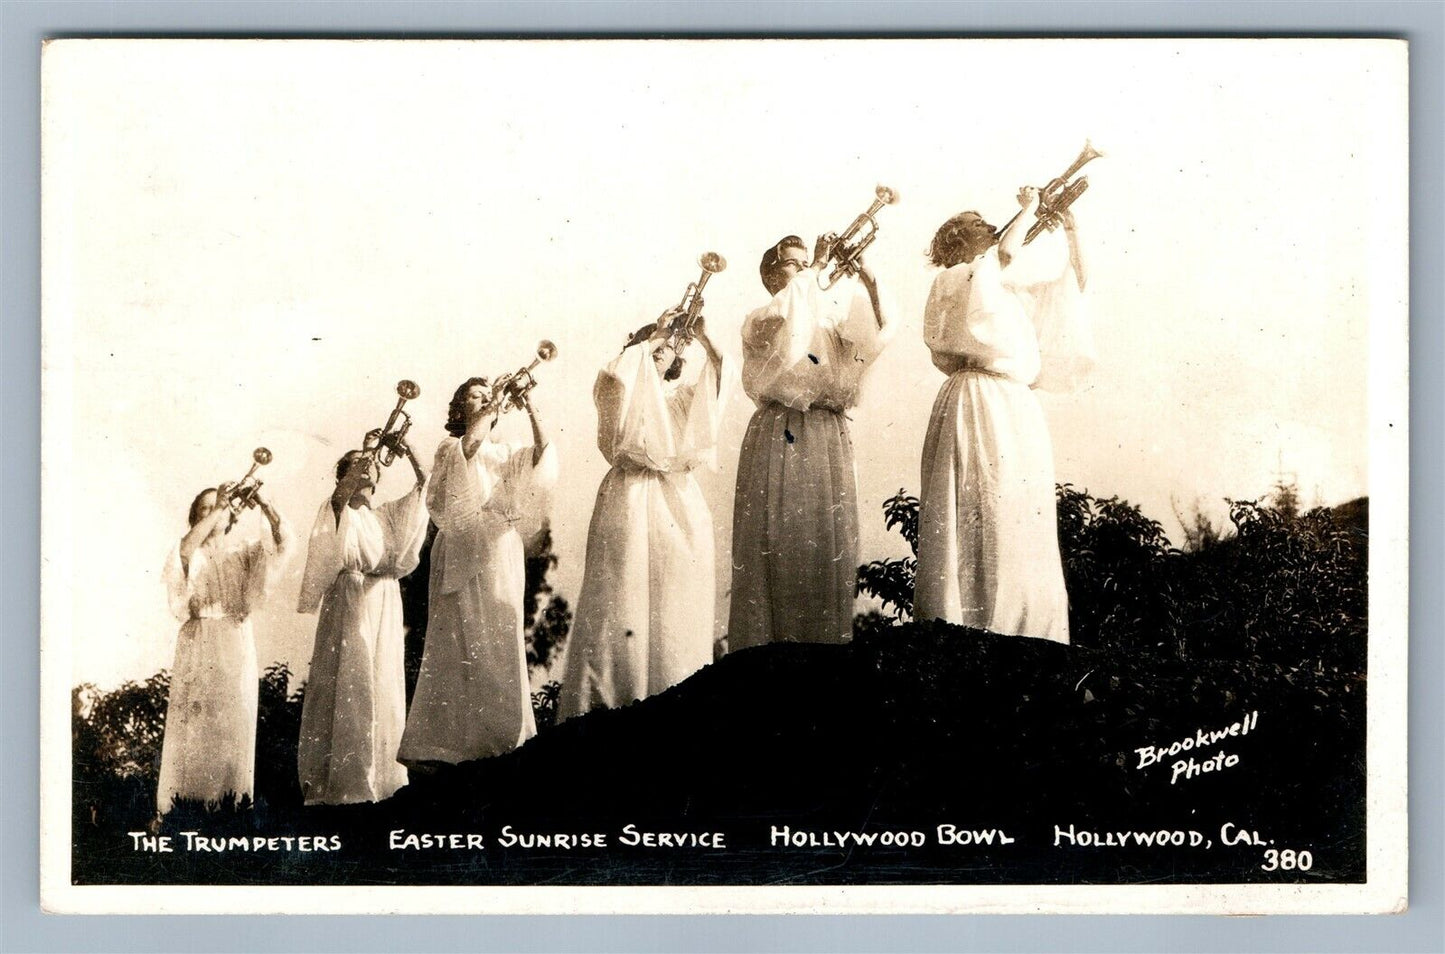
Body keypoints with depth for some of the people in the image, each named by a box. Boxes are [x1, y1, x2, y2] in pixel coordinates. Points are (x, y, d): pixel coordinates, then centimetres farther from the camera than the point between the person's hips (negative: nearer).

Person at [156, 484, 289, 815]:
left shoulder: (243, 546, 11)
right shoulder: (190, 550, 7)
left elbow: (283, 540, -6)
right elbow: (186, 548, -19)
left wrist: (265, 505, -21)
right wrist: (217, 508, -22)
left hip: (236, 639, 1)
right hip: (199, 639, -1)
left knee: (234, 716, -1)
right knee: (194, 716, -5)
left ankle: (229, 795, 3)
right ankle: (187, 796, -4)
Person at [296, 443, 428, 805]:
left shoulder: (384, 516, 18)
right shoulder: (339, 512, 4)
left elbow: (422, 483, 8)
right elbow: (341, 494, -19)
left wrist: (409, 454, -6)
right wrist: (366, 452, -22)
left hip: (384, 606, 6)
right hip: (349, 602, -6)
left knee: (384, 688, 4)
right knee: (348, 685, -11)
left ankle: (379, 776, 7)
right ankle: (340, 782, -13)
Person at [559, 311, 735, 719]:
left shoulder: (684, 395, 21)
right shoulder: (622, 391, 12)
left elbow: (722, 380, 3)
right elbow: (612, 374, -12)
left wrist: (703, 338, -8)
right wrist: (651, 337, -6)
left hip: (680, 506, 3)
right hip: (629, 499, -3)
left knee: (674, 608, -2)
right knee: (621, 603, -11)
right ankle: (605, 702, -15)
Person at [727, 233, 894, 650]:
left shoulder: (831, 324, 21)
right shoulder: (758, 321, 7)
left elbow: (877, 338, 4)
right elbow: (783, 319, -18)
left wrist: (869, 287, -8)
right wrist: (816, 269, -15)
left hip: (830, 440, 5)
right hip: (781, 439, -4)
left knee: (830, 547, 0)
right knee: (779, 547, -8)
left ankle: (827, 642, 3)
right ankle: (766, 643, -6)